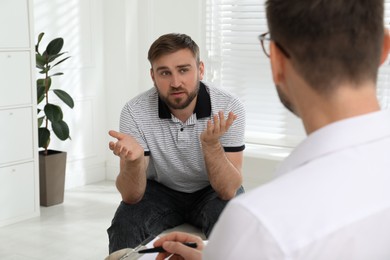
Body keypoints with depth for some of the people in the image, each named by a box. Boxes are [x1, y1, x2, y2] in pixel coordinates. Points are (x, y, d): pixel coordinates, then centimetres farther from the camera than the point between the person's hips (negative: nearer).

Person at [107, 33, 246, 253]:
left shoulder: (229, 107, -24)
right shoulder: (135, 112, -21)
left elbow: (228, 190, -25)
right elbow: (131, 196, -21)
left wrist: (211, 144, -43)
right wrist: (133, 160, -43)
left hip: (212, 192, 0)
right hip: (160, 191, 1)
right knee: (124, 225, -27)